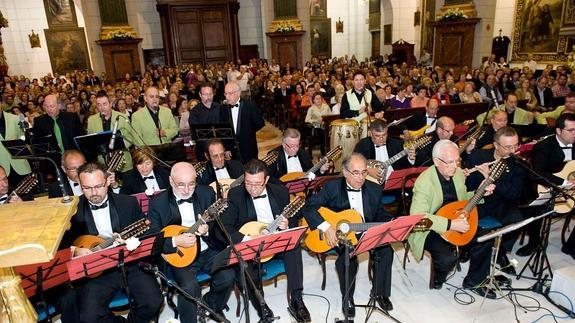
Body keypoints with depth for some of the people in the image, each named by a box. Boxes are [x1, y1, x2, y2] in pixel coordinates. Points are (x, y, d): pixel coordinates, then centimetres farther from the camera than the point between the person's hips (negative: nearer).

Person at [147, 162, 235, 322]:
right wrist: (175, 241, -24)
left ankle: (210, 305, 15)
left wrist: (208, 229, -17)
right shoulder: (157, 203, -8)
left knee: (228, 276, -18)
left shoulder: (207, 193, -1)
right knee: (190, 285, -28)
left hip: (207, 250, 3)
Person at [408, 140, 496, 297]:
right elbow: (417, 216, -32)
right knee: (448, 257, -29)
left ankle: (473, 282, 19)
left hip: (456, 223, 8)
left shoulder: (458, 172, 0)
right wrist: (450, 224, -35)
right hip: (428, 230, -8)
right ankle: (438, 279, 9)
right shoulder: (424, 181, -25)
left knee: (485, 239, -3)